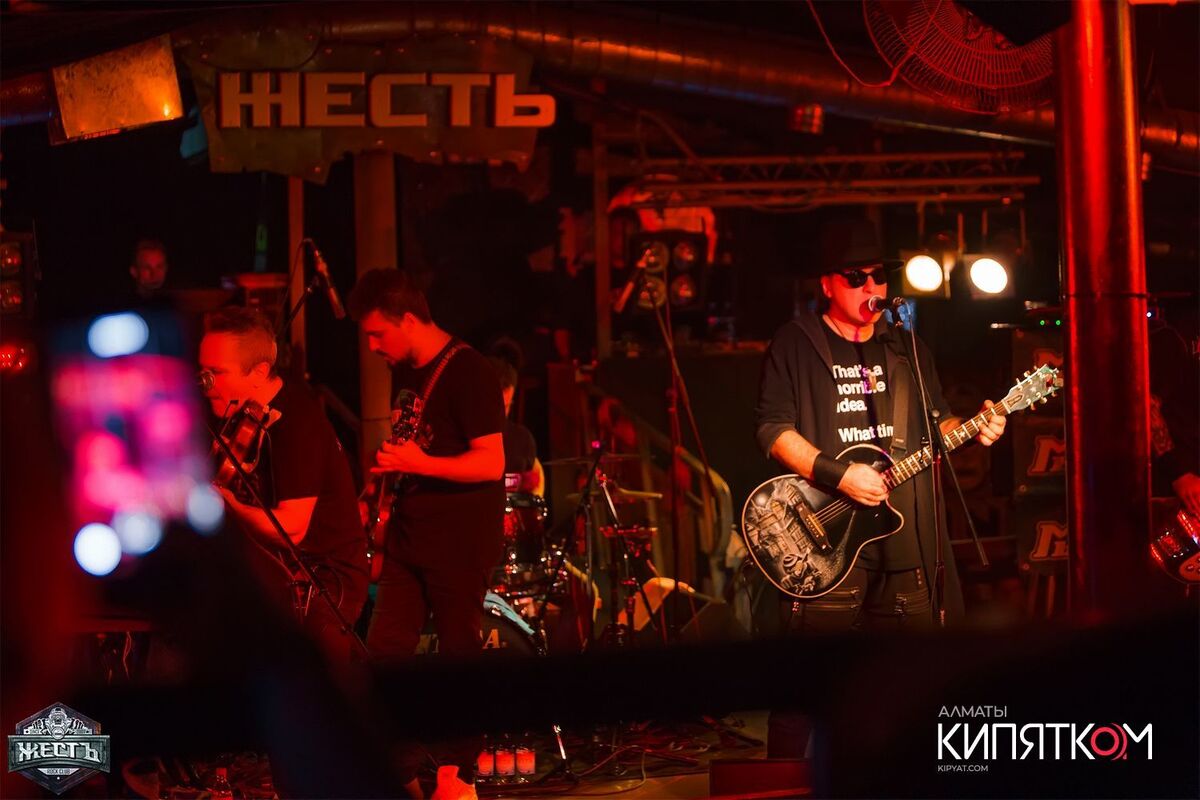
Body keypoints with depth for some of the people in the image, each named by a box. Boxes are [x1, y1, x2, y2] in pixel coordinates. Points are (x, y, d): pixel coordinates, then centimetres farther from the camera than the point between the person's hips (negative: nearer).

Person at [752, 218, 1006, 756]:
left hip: (903, 528, 5)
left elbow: (936, 422, 22)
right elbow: (773, 428, -7)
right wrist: (839, 474, -17)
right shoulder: (796, 344, 1)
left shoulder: (905, 348, 17)